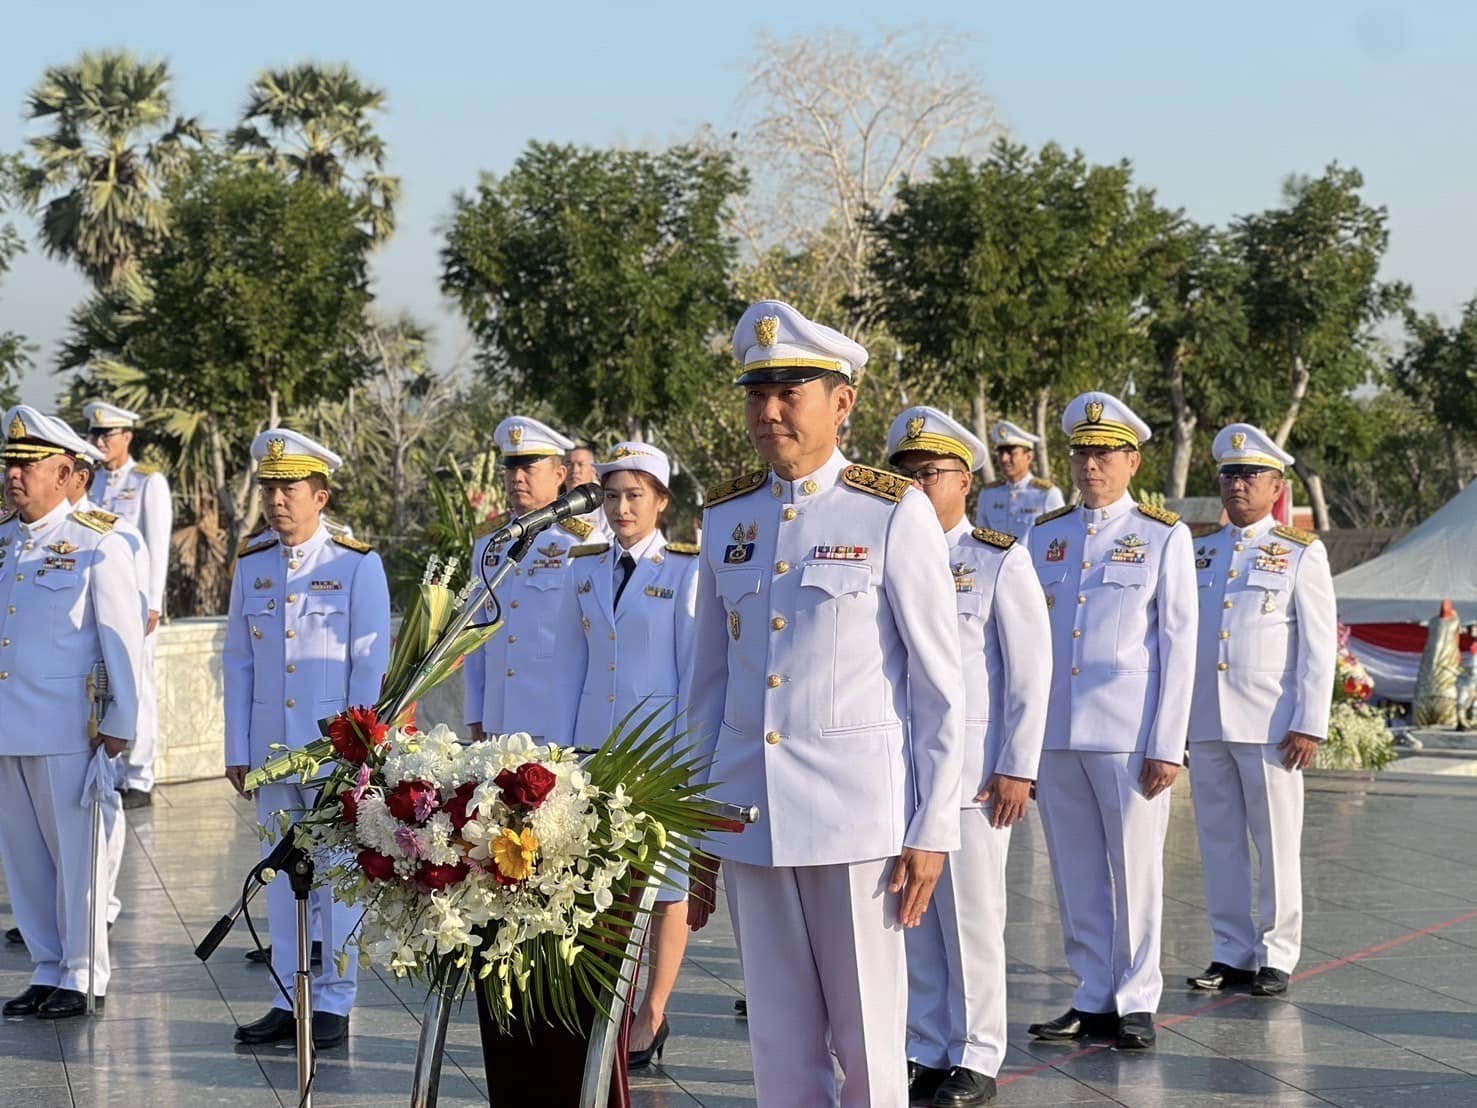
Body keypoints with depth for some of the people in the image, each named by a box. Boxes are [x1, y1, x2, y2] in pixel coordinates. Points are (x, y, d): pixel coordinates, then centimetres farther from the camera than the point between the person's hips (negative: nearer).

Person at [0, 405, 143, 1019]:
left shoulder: (98, 545, -5)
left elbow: (124, 638, -6)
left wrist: (120, 723, -8)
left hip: (67, 729, -5)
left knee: (75, 850, 3)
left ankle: (84, 975, 13)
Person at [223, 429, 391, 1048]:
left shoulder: (357, 565, -5)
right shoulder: (251, 567, 7)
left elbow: (371, 666, -6)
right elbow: (239, 664, 10)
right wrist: (238, 751, 7)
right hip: (270, 749, 4)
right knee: (282, 877, 9)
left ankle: (333, 1003, 11)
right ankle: (289, 1001, 17)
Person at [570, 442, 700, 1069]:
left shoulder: (684, 570, -5)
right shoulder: (585, 567, 9)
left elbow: (693, 664, -6)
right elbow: (580, 654, 14)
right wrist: (568, 736, 10)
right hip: (595, 741, 5)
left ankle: (652, 1014, 9)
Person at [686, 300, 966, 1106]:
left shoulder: (894, 513, -5)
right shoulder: (725, 518, 9)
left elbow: (939, 683, -5)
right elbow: (710, 679, 13)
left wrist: (932, 828, -8)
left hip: (858, 810, -4)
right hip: (749, 815, 4)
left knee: (869, 1039, 3)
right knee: (779, 1042, 10)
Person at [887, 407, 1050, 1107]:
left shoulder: (1001, 562, -2)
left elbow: (1030, 673, -4)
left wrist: (1017, 768, -10)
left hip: (971, 771, -4)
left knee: (971, 917, 1)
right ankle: (924, 1052, 18)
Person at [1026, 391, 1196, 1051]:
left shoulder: (1165, 538, 2)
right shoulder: (1045, 537, 11)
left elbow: (1178, 645, -1)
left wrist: (1167, 746, -8)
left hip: (1128, 737, -3)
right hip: (1053, 736, 4)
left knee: (1135, 870, 2)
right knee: (1075, 875, 8)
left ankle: (1136, 1004, 12)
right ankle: (1093, 1002, 16)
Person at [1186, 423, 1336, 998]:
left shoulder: (1302, 553, 0)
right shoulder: (1197, 550, 11)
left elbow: (1319, 645, -3)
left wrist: (1309, 725, -10)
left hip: (1270, 726, -4)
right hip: (1204, 723, 4)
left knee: (1277, 844, 2)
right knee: (1219, 842, 7)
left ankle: (1276, 956, 11)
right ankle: (1232, 952, 15)